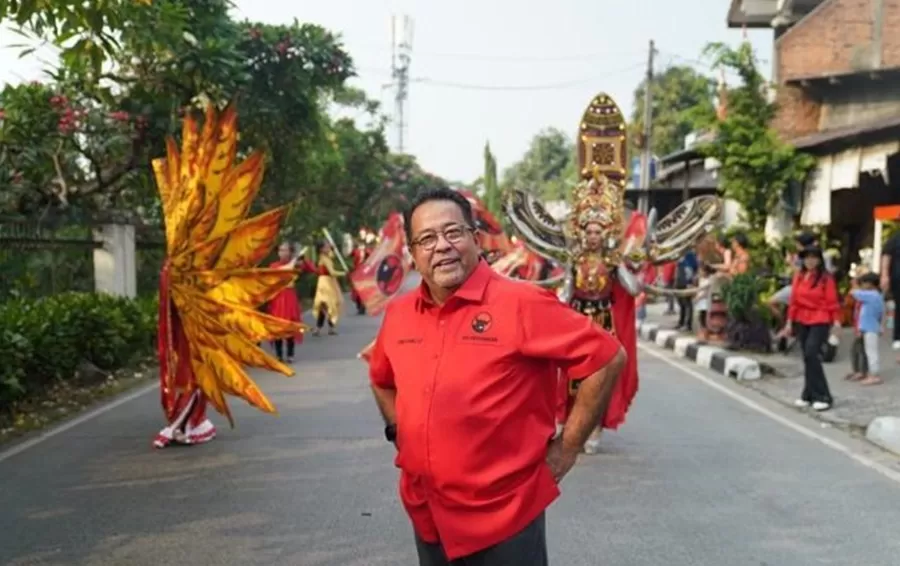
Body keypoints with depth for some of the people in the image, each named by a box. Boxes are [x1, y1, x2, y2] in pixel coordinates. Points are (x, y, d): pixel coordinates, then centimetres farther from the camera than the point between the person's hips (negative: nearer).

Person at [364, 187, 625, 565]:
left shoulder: (521, 304, -16)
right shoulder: (398, 314, 2)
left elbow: (607, 359, -14)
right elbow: (381, 378, 22)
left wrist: (567, 447, -11)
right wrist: (398, 432, 9)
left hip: (504, 516, -5)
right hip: (425, 514, 6)